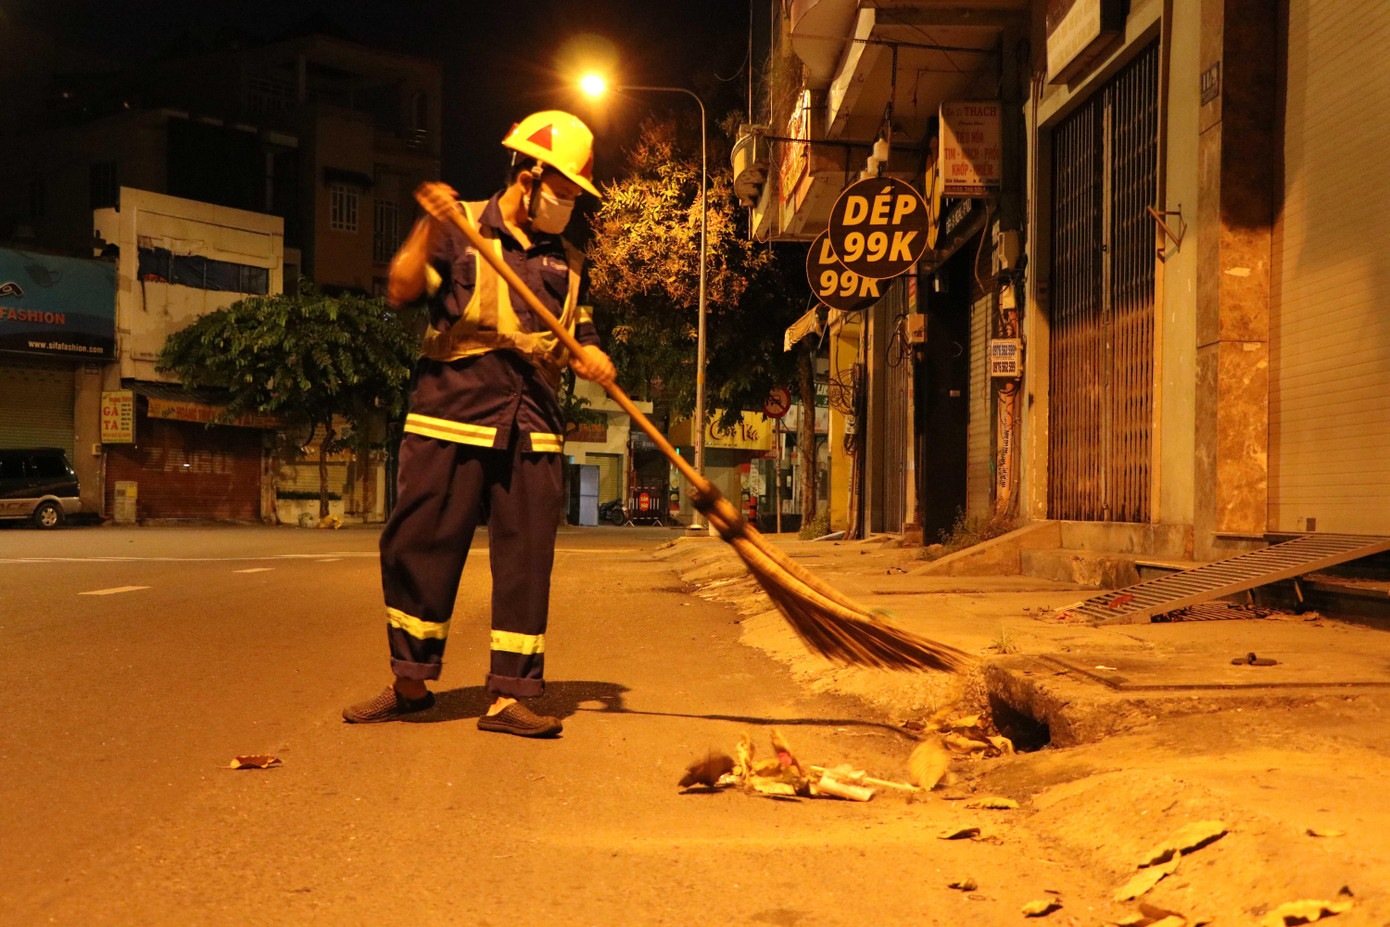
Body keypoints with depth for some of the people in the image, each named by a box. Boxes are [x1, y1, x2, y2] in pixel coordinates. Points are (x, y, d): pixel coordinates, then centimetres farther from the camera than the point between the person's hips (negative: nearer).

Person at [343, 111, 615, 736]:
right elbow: (400, 292, -4)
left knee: (526, 559, -1)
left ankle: (508, 697, 6)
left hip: (531, 431, 4)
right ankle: (411, 683, 16)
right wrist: (428, 230, -17)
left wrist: (592, 358, -1)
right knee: (419, 549, -1)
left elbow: (577, 337, 21)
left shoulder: (566, 262, 20)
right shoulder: (458, 228, 7)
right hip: (451, 418, -3)